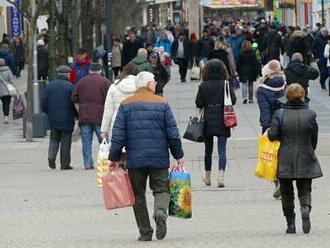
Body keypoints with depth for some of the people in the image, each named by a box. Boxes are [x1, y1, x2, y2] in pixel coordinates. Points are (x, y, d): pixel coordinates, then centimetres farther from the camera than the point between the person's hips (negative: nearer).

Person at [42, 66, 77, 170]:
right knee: (66, 141, 4)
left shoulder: (49, 86, 3)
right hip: (66, 119, -3)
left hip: (53, 118, 3)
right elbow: (74, 103, -10)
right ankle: (65, 164, 5)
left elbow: (44, 104, 4)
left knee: (54, 139, 15)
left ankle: (51, 156, -9)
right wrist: (77, 115, 6)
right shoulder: (70, 87, -9)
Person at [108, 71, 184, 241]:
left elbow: (118, 135, -2)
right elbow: (173, 133, 1)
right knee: (161, 189, 9)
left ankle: (145, 232, 8)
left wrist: (114, 157, 4)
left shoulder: (126, 105, 2)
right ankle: (161, 211, -23)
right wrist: (178, 155, 10)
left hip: (135, 159, 1)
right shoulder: (162, 104, 1)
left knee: (138, 195, 10)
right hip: (159, 158, -1)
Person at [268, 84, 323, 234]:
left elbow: (272, 135, -11)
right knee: (305, 190, 8)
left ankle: (290, 224, 10)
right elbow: (314, 139, 2)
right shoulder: (310, 115, -5)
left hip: (285, 161, 0)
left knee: (287, 193, 12)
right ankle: (306, 208, -23)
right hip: (305, 160, 0)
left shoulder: (280, 115, -8)